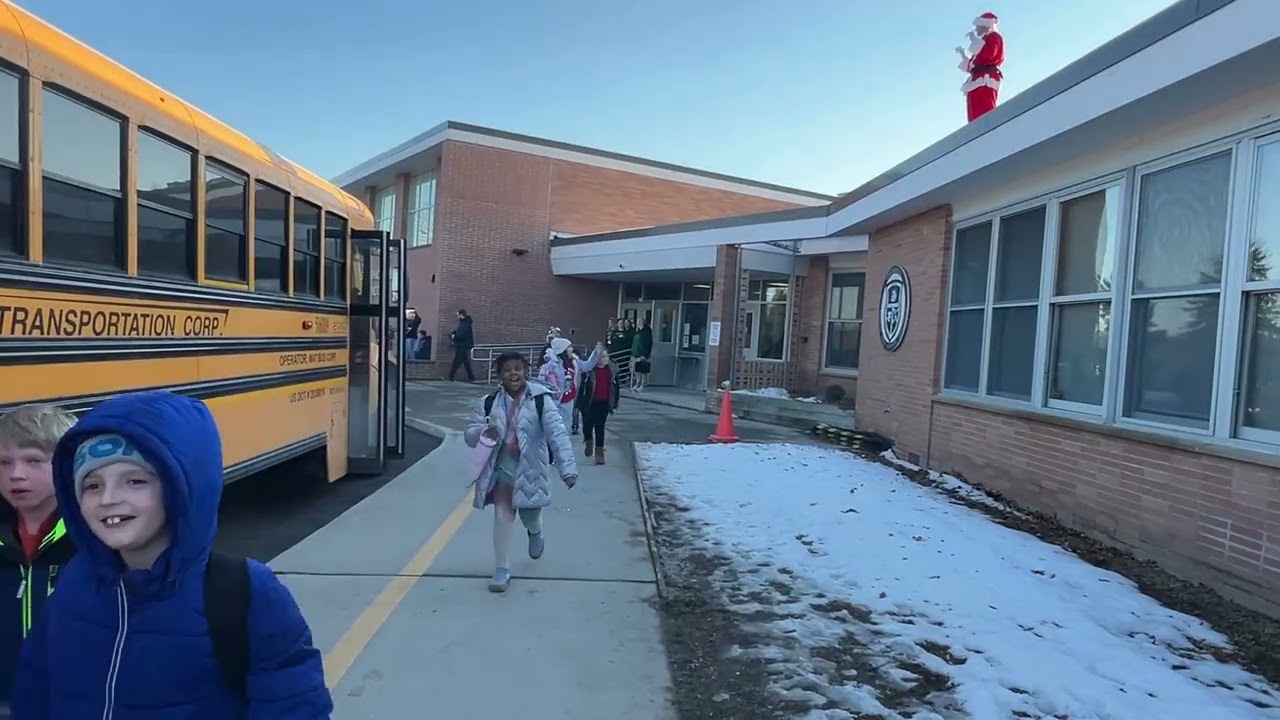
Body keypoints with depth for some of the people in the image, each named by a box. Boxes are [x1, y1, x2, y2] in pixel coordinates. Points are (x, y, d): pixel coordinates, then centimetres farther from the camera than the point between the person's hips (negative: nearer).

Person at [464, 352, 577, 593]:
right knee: (502, 516, -5)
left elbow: (557, 434, -21)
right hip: (503, 465, 2)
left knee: (529, 515, 14)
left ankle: (535, 533, 53)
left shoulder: (540, 400, -15)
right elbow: (469, 435, -3)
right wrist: (484, 433, -27)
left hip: (531, 467, -1)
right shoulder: (489, 403, -4)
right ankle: (502, 569, 11)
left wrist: (567, 468, -30)